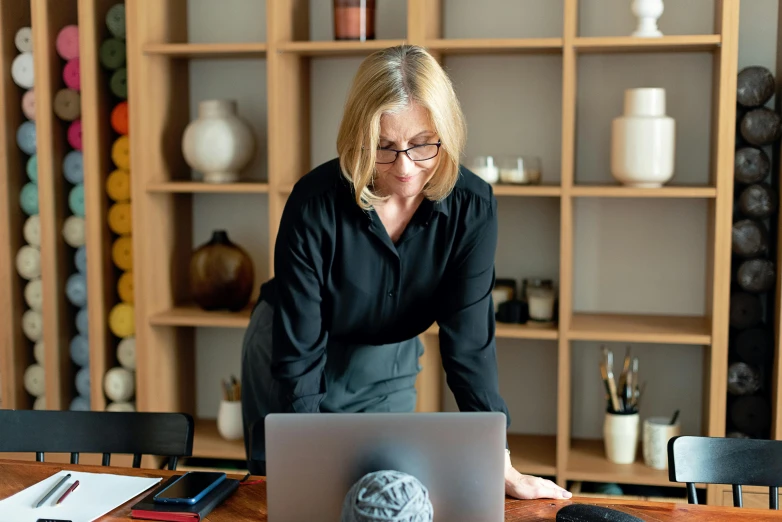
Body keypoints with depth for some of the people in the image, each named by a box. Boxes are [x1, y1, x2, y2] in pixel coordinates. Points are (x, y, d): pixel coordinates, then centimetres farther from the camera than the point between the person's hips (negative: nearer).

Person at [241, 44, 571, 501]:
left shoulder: (472, 207, -22)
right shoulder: (317, 201, -29)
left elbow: (470, 340, -19)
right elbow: (298, 348, -25)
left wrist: (501, 467, -22)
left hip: (387, 370, 2)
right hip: (288, 364, -1)